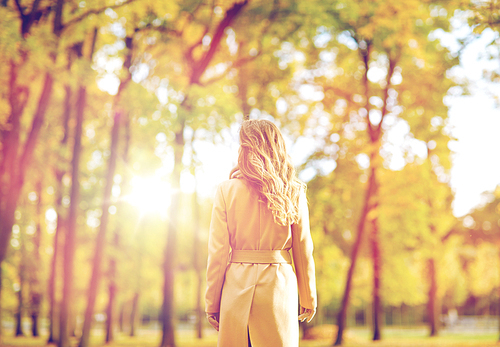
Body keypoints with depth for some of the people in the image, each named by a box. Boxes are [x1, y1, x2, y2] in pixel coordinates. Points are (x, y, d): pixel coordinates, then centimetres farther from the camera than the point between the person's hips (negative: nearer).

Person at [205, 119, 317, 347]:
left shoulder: (226, 191, -3)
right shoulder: (294, 192, 1)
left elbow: (217, 253, -3)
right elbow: (303, 251, 4)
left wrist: (212, 303, 4)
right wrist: (309, 299, 14)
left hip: (237, 284, 0)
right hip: (279, 285, 1)